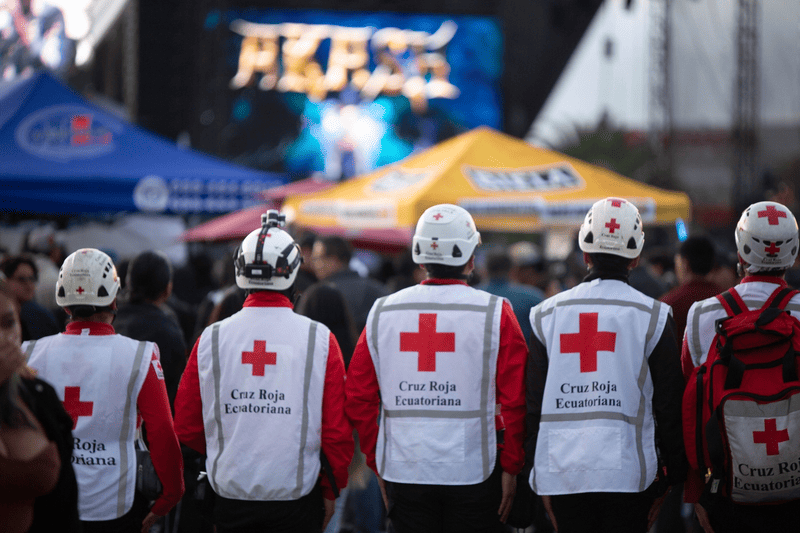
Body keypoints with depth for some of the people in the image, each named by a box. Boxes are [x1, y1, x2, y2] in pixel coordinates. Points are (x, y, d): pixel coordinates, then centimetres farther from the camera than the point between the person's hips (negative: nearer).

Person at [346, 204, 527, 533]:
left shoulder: (382, 313, 3)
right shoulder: (495, 314, -6)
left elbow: (359, 400, 6)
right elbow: (515, 400, -8)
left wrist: (379, 464, 14)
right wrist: (510, 467, 2)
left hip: (404, 470, 3)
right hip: (474, 470, -2)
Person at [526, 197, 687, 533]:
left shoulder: (547, 314, 7)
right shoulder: (652, 316, 0)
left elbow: (534, 403, 10)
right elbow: (668, 406, 2)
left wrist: (542, 481, 16)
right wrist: (670, 478, 11)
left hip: (562, 472, 2)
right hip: (627, 473, -2)